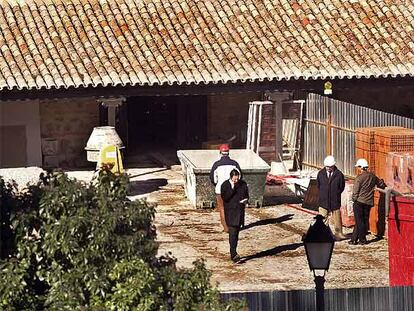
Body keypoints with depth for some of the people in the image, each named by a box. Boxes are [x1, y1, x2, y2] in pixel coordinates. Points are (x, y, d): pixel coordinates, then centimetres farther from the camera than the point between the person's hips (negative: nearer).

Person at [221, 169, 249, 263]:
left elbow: (246, 195, 15)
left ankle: (232, 253, 20)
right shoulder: (225, 185, -8)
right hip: (230, 212, -5)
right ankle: (234, 254, -21)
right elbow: (225, 198, -17)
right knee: (232, 232, -15)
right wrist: (232, 188, -23)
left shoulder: (243, 184, 4)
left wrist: (246, 200, -8)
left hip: (240, 212, 5)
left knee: (236, 233, 10)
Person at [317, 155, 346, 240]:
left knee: (337, 218, 10)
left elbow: (342, 187, 5)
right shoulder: (321, 173, -1)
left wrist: (336, 194, 4)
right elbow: (318, 185, 14)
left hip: (335, 201, -1)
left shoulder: (339, 174, -7)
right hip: (323, 201, 1)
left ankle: (338, 233, 22)